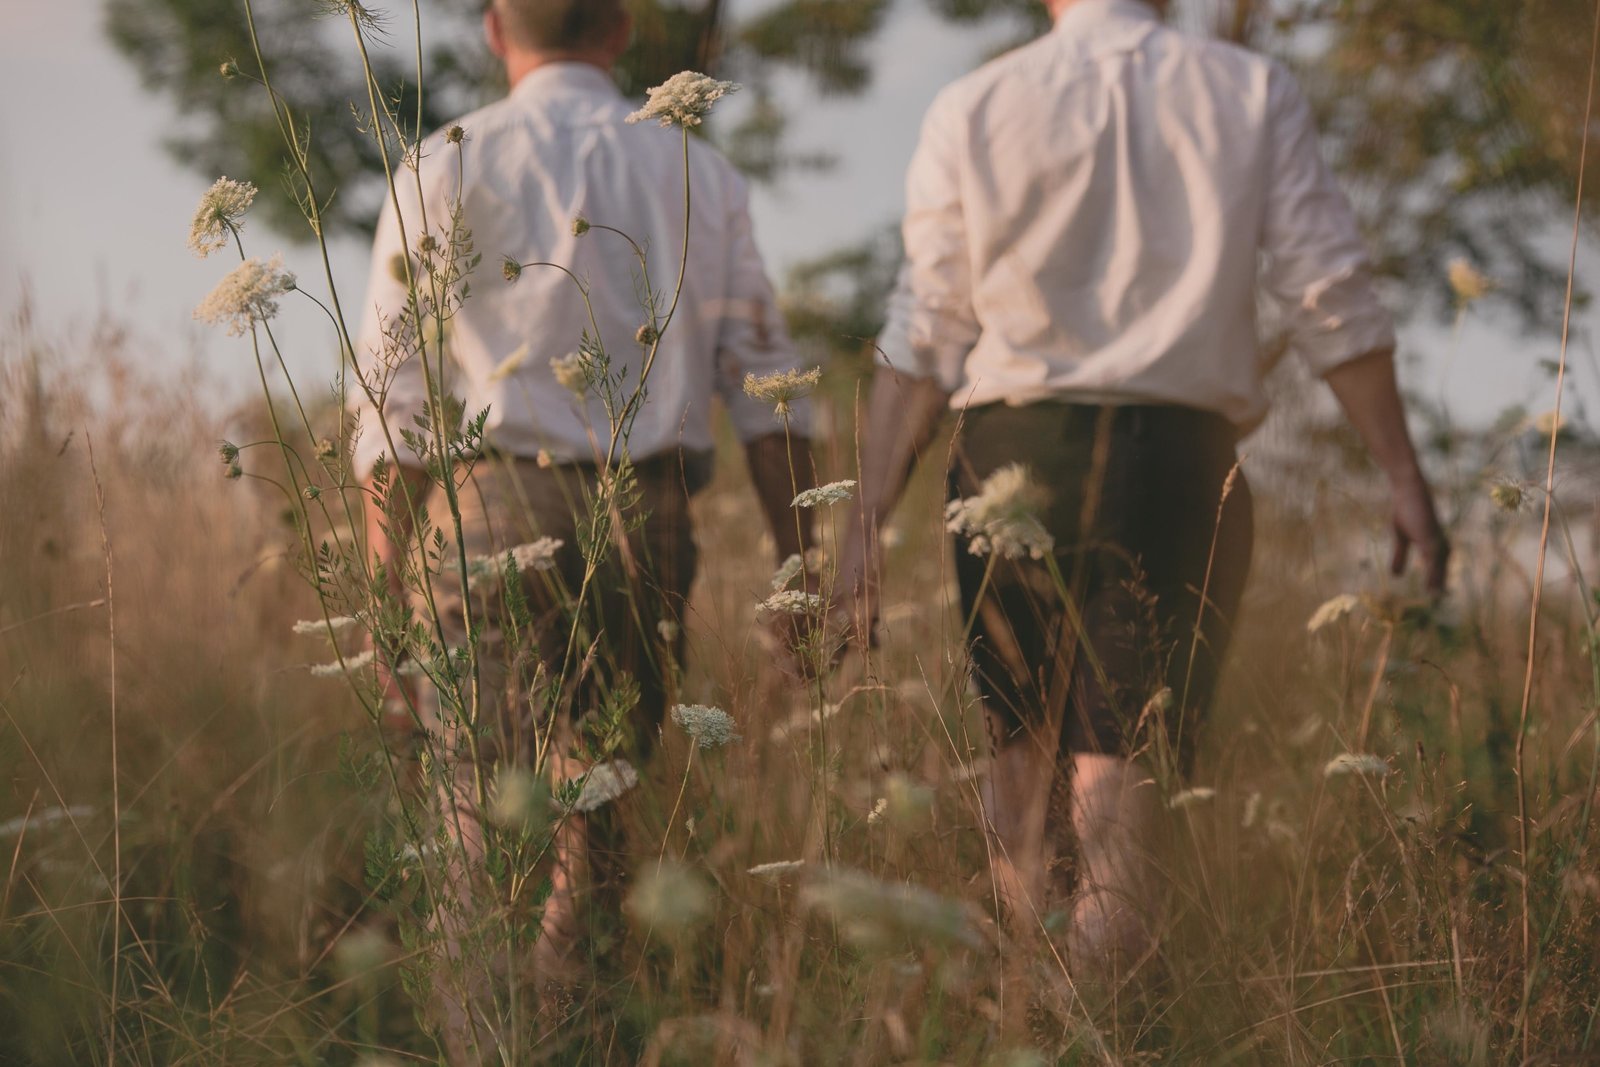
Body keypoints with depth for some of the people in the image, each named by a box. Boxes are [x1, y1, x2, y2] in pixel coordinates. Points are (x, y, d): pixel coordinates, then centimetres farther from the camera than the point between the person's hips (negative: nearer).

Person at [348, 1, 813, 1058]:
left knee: (483, 822, -4)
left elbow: (395, 393, 0)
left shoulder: (447, 165, 4)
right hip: (650, 525, 3)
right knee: (604, 803, 13)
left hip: (494, 510, -3)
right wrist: (799, 567, 7)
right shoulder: (702, 173, 11)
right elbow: (765, 383, 7)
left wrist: (385, 582, 2)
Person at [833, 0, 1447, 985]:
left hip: (1016, 452, 1)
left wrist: (869, 521, 3)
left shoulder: (972, 110, 5)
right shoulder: (1255, 95, 6)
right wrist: (1405, 476, 6)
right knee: (1122, 777, 0)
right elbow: (1334, 301, 2)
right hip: (1183, 457, -1)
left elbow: (924, 341, 1)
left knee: (1022, 747, 17)